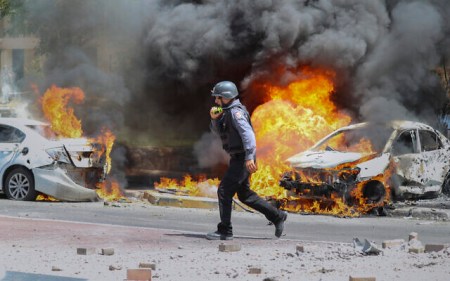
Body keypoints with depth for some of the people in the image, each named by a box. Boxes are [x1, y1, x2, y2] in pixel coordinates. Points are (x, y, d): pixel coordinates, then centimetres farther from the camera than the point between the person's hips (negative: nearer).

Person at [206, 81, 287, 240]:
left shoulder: (236, 112, -16)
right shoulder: (228, 111, 15)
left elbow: (247, 133, -26)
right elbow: (217, 131, 23)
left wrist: (249, 157, -33)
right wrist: (214, 118, 2)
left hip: (243, 159, -10)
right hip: (238, 159, 10)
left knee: (224, 191, -10)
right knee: (244, 194, 16)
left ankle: (224, 231, -7)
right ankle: (277, 216, 21)